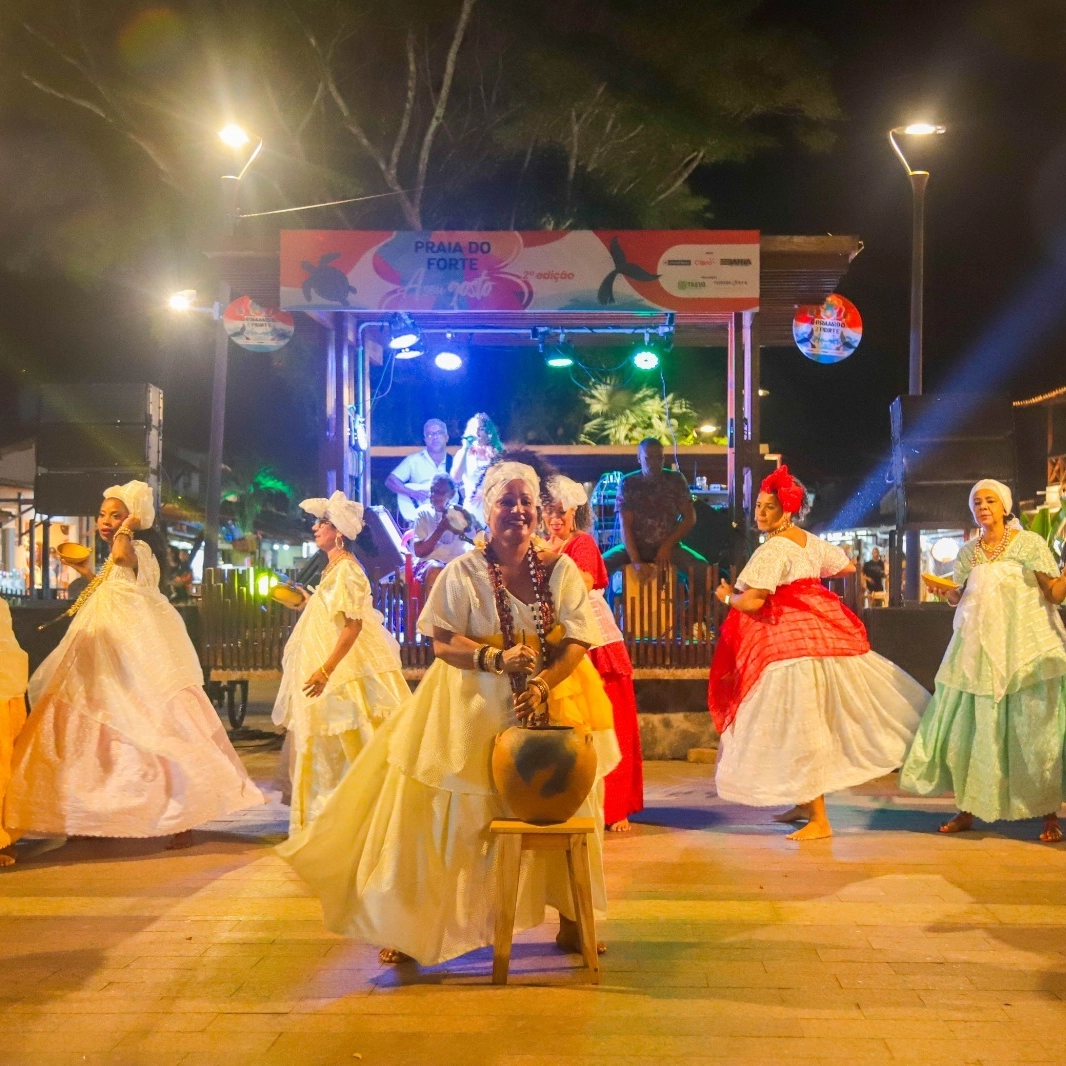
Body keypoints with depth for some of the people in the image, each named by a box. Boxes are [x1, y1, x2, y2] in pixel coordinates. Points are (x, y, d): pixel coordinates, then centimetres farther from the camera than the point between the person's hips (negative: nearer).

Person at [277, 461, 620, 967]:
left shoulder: (560, 569, 1)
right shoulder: (464, 572, -4)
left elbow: (577, 641, -6)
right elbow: (443, 642, -10)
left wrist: (542, 683, -23)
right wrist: (496, 659, -26)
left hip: (550, 704, 3)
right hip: (473, 710, -2)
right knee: (442, 814, -1)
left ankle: (570, 920, 26)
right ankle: (409, 925, 13)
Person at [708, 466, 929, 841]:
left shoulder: (773, 549, -16)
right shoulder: (811, 541, 11)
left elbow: (752, 602, -21)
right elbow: (847, 566, 26)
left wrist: (727, 596, -1)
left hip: (787, 639, -9)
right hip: (819, 629, 9)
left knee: (799, 723, -5)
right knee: (813, 719, 15)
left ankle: (819, 820, -2)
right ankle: (806, 802, 26)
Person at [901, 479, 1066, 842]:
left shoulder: (1029, 543, -1)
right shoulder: (968, 553, 11)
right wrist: (943, 590, -1)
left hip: (1025, 649, -4)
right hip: (978, 649, 4)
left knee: (1035, 729, -4)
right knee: (970, 728, 4)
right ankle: (968, 809, 16)